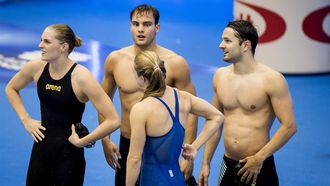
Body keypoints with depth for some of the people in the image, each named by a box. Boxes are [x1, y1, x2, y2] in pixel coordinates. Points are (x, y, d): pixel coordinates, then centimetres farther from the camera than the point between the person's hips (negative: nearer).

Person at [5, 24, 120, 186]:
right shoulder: (36, 68, -5)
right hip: (41, 150, 5)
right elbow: (11, 89, 17)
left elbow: (113, 121, -21)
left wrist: (81, 142, -14)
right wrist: (26, 120, 7)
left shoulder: (81, 77, -19)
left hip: (68, 154, -5)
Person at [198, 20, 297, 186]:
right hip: (228, 165, 4)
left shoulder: (271, 79, -11)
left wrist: (259, 158, -15)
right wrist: (206, 163, 11)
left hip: (260, 167, -4)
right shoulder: (220, 76, 5)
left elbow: (289, 126, -12)